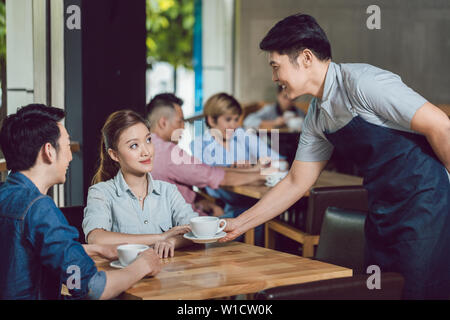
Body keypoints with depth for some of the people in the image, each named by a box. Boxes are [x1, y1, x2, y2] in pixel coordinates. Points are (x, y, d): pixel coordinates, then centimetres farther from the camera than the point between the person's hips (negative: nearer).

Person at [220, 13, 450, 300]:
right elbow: (296, 184, 16)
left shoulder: (361, 81, -17)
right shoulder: (316, 118, 9)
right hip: (382, 212, 8)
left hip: (425, 201, -8)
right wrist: (239, 225, 15)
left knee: (420, 291, -8)